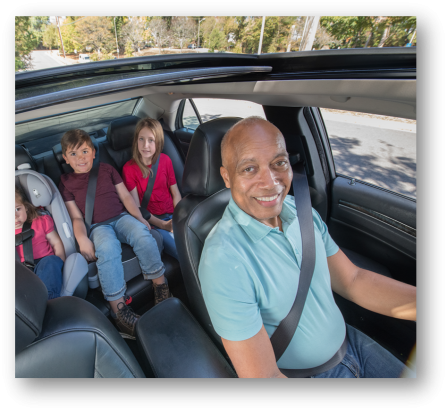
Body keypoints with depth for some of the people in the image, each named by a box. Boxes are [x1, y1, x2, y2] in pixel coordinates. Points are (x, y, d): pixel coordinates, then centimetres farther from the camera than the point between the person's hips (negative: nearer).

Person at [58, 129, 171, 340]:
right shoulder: (66, 182, 12)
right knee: (107, 249, -35)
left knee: (142, 234, -32)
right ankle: (119, 311, -31)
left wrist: (139, 217, -5)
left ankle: (161, 286, -20)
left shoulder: (106, 169, 16)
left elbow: (125, 196, 10)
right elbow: (76, 217, 5)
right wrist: (82, 239, -15)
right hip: (97, 226, -1)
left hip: (121, 217, 2)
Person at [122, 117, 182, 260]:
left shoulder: (165, 160, 6)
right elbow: (136, 206, -5)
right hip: (151, 221, -3)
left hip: (171, 215, 3)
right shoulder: (129, 168, -3)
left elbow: (175, 193, 7)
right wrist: (162, 224, -15)